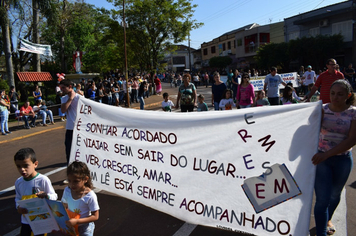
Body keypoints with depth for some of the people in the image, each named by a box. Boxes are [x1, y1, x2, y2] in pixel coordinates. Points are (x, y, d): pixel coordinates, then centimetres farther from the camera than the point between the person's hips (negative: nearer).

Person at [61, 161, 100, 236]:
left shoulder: (90, 196, -27)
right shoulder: (67, 190, -11)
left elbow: (95, 217, -21)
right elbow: (65, 207, 5)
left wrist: (77, 221, -28)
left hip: (85, 227, -4)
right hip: (70, 224, 4)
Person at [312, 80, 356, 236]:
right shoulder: (322, 109, -6)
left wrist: (326, 154, -23)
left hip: (343, 160, 2)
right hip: (321, 158, -1)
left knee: (335, 194, 22)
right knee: (322, 198, -4)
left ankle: (327, 219, 49)